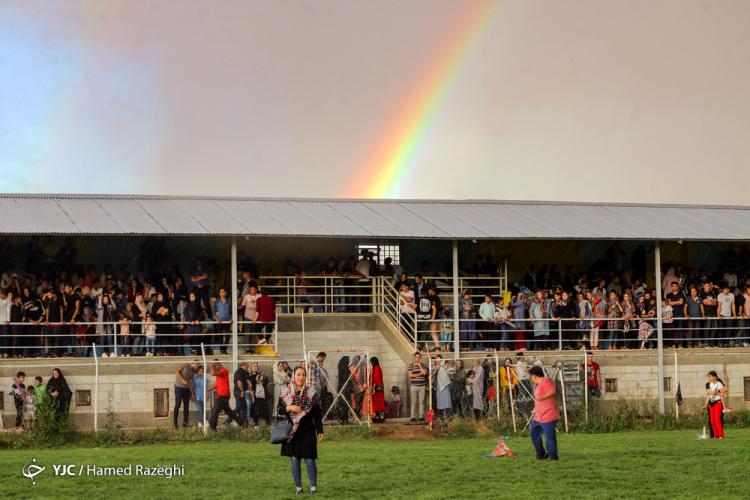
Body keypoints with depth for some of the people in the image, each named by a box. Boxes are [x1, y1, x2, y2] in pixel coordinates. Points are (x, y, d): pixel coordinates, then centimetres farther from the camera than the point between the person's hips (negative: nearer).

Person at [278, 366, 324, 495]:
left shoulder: (311, 393, 2)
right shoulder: (285, 393, 4)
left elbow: (317, 414, 4)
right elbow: (279, 410, 5)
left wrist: (320, 431, 1)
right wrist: (289, 408, -15)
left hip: (307, 431, -1)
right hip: (291, 431, 1)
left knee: (309, 460, -4)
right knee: (294, 459, 4)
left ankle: (313, 486, 5)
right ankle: (298, 487, 13)